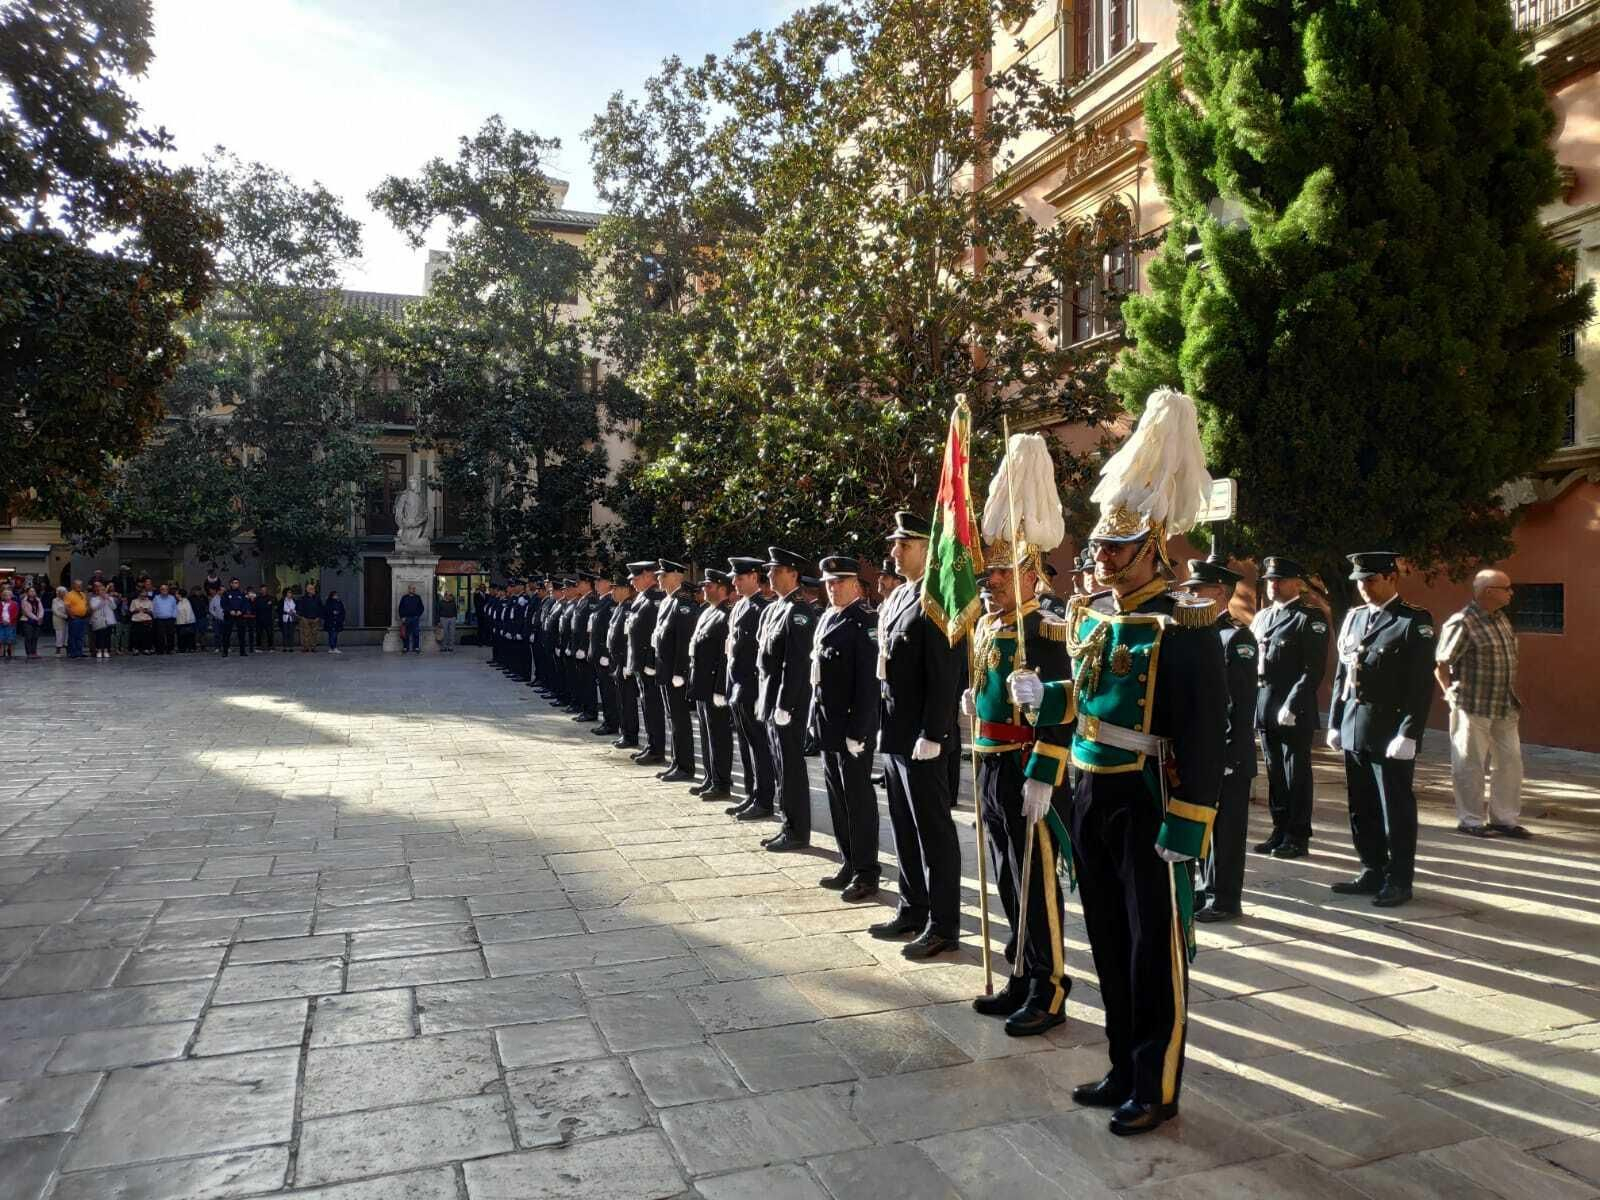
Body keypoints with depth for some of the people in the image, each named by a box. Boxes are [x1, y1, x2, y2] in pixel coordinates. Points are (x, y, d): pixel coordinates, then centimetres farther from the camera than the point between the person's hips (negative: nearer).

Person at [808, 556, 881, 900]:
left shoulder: (864, 623, -14)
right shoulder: (826, 618, 12)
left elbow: (868, 682, -18)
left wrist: (858, 731, -20)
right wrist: (815, 717, 13)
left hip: (851, 726, -8)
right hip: (826, 726, 8)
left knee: (858, 799, 1)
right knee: (837, 797, 14)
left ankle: (866, 874, 11)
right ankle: (848, 864, 26)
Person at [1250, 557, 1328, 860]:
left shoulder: (1310, 618, -7)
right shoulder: (1262, 617, 16)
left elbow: (1314, 669, -15)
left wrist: (1292, 706, -20)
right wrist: (1253, 702, 9)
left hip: (1294, 713, -7)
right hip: (1264, 709, 7)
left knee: (1296, 776, 1)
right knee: (1275, 774, 13)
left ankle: (1298, 838, 10)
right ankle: (1280, 832, 23)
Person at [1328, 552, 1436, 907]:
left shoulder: (1415, 622, -7)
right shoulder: (1354, 618, 11)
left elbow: (1422, 685, -12)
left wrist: (1408, 734, -17)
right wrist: (1335, 723, 12)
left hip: (1390, 733, -6)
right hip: (1354, 731, 6)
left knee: (1396, 810, 4)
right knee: (1362, 809, 13)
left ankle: (1398, 881, 15)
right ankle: (1373, 873, 26)